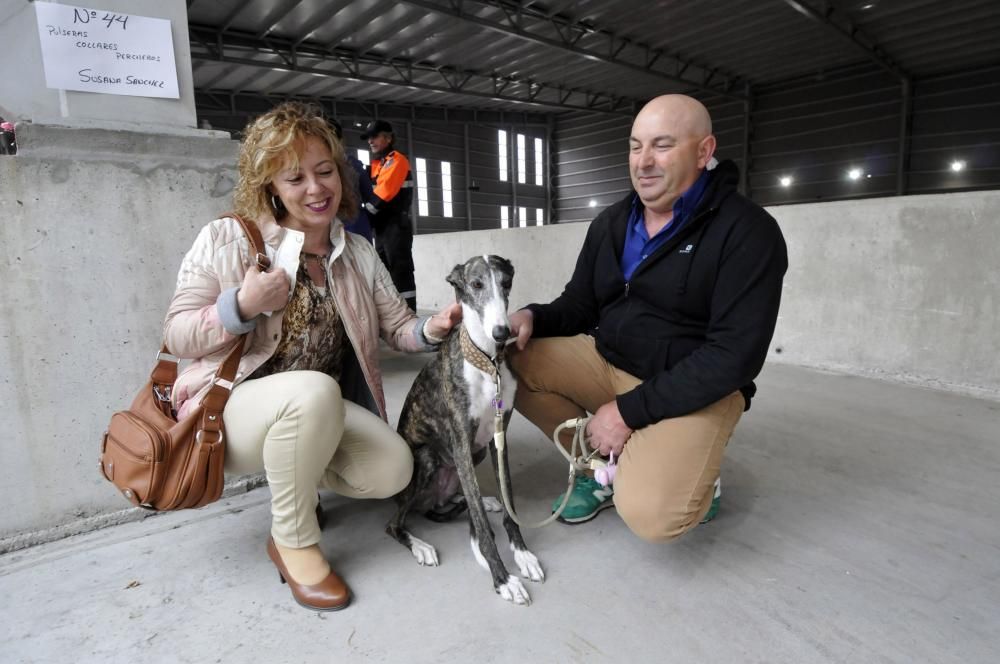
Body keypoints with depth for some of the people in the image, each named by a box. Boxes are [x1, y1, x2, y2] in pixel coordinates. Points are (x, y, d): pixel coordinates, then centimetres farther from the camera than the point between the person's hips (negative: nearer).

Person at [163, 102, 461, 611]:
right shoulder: (228, 240, -7)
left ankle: (294, 476, 14)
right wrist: (242, 306, -26)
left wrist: (430, 329, -21)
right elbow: (177, 337, -8)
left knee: (393, 469, -19)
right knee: (315, 390, -37)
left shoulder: (358, 253, 5)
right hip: (231, 407, -4)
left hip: (319, 413, 4)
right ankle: (292, 541, -11)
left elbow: (397, 326, 2)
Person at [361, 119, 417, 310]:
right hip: (381, 227, 9)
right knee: (385, 273, 12)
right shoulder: (376, 164, 20)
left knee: (401, 272, -11)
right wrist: (369, 217, 2)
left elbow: (385, 192, -17)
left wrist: (364, 212, -11)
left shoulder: (397, 160, -7)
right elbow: (371, 192, 19)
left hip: (396, 227, -9)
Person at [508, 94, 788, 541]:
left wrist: (630, 410, -22)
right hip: (607, 362, 6)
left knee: (649, 513, -29)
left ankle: (690, 470, 9)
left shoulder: (748, 231, -14)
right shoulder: (611, 223, 5)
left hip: (695, 390, -6)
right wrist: (534, 318, -14)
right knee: (508, 361, -13)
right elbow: (580, 307, 10)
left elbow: (734, 356, -20)